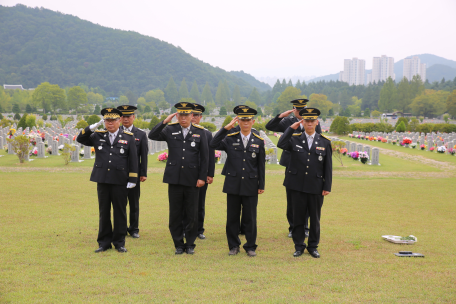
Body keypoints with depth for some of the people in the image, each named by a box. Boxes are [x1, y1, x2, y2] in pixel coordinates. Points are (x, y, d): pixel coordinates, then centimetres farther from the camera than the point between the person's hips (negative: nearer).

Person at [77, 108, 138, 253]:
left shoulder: (128, 137, 2)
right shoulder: (98, 136, 8)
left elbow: (133, 159, 1)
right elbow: (80, 139, 8)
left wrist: (132, 180, -4)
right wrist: (92, 128, -7)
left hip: (120, 181, -2)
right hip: (102, 181, 2)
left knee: (120, 212, 4)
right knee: (104, 212, 9)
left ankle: (119, 242, 15)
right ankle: (104, 242, 18)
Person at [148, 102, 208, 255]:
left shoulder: (200, 132, 4)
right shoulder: (170, 130, 4)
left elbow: (204, 156, 3)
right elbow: (152, 136, -9)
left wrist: (202, 177, -2)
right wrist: (165, 121, -16)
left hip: (192, 179, 0)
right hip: (174, 178, 1)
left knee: (192, 214, 5)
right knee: (175, 214, 6)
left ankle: (190, 244, 18)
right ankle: (178, 245, 17)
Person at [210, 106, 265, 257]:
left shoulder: (259, 141, 4)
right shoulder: (230, 139, 2)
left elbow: (261, 165, 6)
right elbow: (213, 144, -14)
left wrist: (261, 185, 3)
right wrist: (227, 127, -13)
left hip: (251, 186, 0)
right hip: (233, 185, 0)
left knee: (250, 218, 4)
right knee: (232, 217, 6)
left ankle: (250, 247, 16)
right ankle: (233, 246, 19)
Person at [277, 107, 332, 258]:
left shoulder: (325, 142, 4)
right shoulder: (295, 139, 2)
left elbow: (328, 166, 4)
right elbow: (281, 144, -19)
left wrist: (327, 187, 0)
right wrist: (291, 128, -13)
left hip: (316, 187, 0)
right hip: (297, 186, 0)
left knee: (315, 218, 8)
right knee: (298, 217, 7)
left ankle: (313, 246, 22)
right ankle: (299, 246, 19)